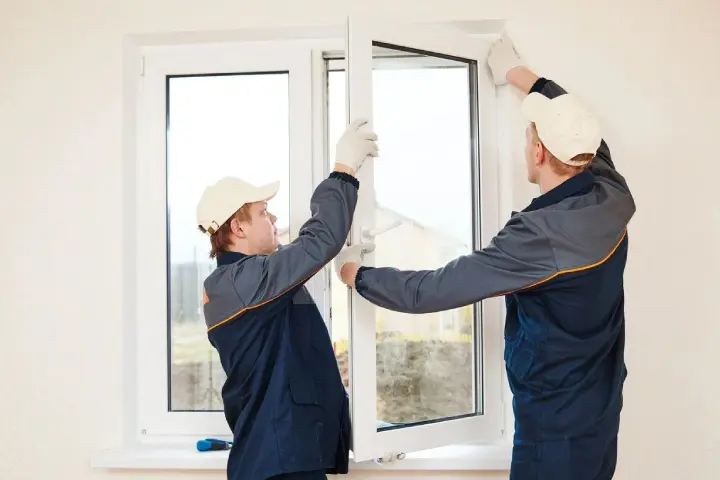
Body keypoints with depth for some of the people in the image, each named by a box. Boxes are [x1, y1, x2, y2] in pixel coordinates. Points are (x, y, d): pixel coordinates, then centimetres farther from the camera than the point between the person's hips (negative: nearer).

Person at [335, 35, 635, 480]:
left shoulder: (540, 235, -28)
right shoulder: (613, 200, -7)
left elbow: (427, 292, -23)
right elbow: (581, 128, 15)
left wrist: (357, 274, -6)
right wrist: (520, 74, 26)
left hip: (555, 428, -8)